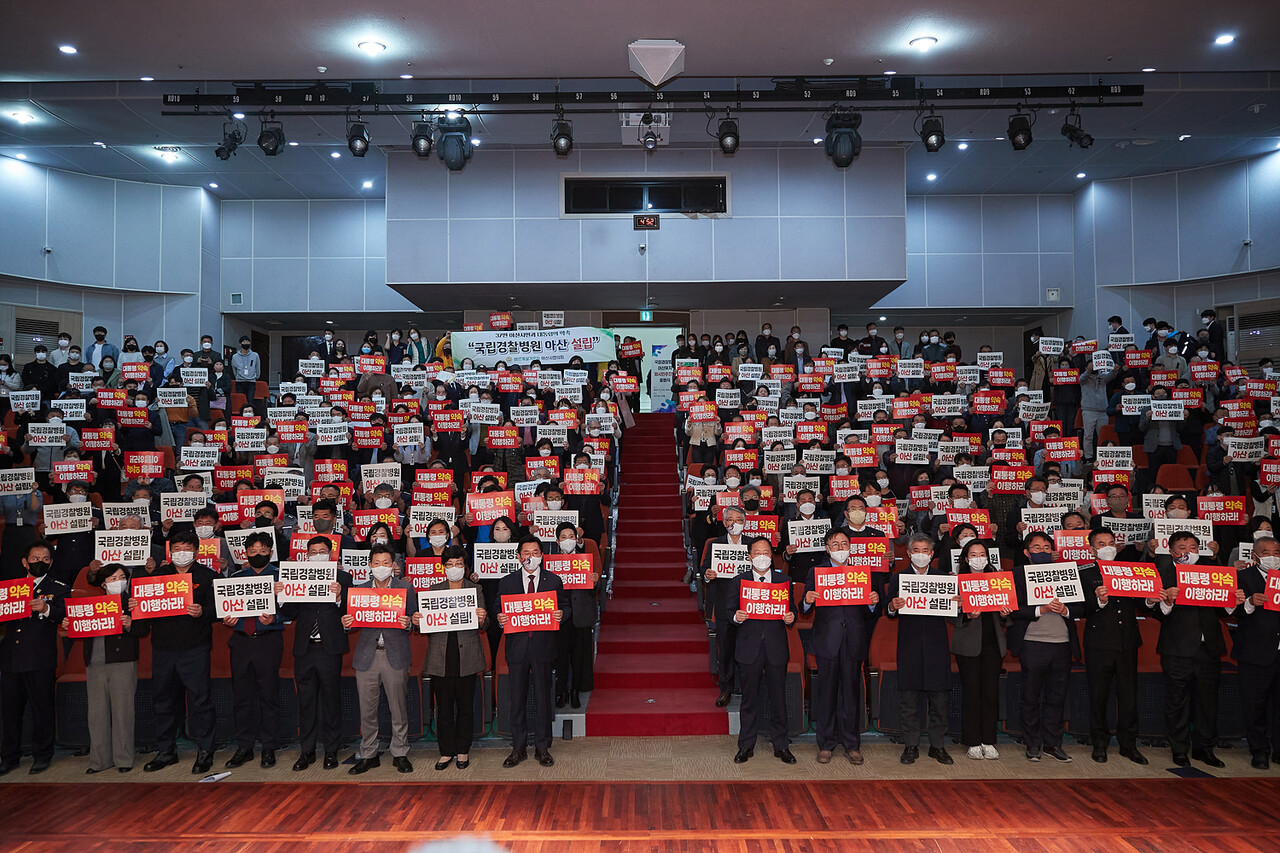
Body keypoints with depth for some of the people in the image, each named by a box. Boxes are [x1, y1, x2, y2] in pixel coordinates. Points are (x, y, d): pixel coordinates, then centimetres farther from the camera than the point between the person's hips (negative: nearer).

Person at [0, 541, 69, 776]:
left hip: (40, 659, -4)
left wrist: (46, 609, -31)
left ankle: (42, 755, 15)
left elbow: (64, 615, -12)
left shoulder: (58, 588, 4)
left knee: (42, 709, 2)